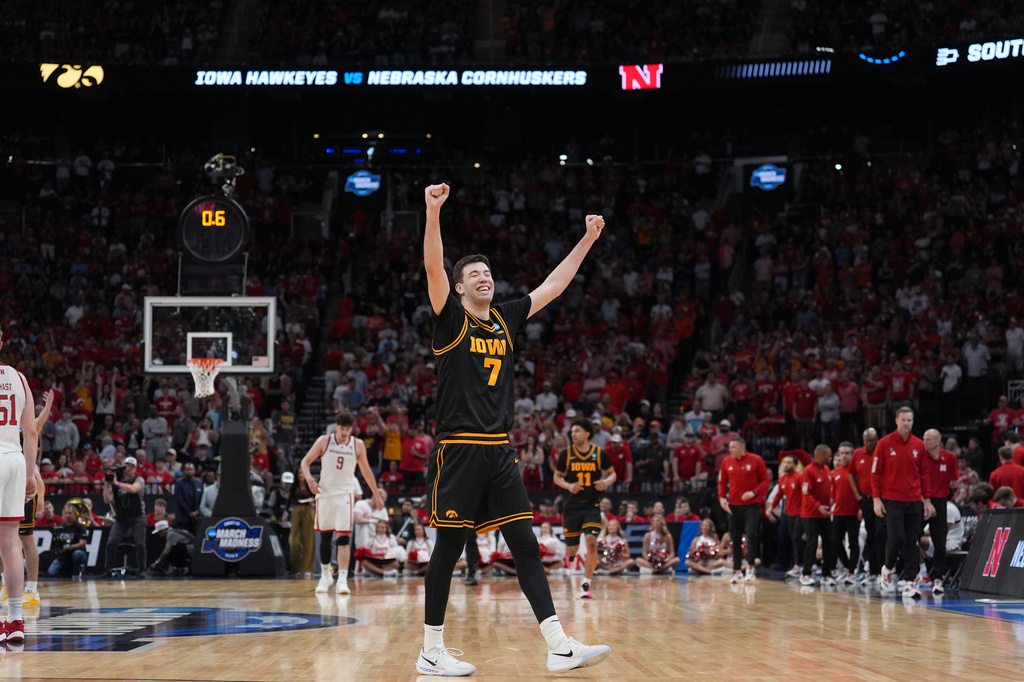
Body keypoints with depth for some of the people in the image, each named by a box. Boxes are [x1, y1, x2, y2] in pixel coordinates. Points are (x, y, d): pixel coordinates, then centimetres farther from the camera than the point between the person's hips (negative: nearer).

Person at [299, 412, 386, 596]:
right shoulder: (324, 441, -4)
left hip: (345, 494, -1)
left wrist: (377, 494, 12)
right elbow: (305, 462, 1)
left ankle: (342, 580, -18)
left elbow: (366, 471, 10)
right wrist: (310, 480, -17)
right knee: (324, 537, 9)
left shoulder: (357, 445, -1)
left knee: (343, 537, -13)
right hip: (325, 492, 1)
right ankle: (325, 575, 28)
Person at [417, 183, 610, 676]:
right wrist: (432, 212, -29)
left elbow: (553, 286, 21)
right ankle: (431, 652, 8)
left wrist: (587, 241, 17)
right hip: (459, 448, -6)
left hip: (499, 450, 6)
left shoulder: (506, 319, 15)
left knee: (525, 546, 1)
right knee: (448, 548, -1)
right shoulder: (451, 319, -1)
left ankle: (559, 647, -3)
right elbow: (433, 268, -17)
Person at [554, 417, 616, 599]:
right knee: (572, 549, 5)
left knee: (591, 542, -19)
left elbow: (612, 473, 8)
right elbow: (557, 477, 6)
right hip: (572, 506, 1)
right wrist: (568, 486, -14)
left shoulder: (599, 453, -4)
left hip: (592, 505, -1)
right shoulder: (566, 454, -2)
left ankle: (586, 586, -9)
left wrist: (607, 482, -14)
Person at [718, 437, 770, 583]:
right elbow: (722, 482, 13)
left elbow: (766, 481, -2)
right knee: (735, 537, 4)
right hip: (734, 505, 3)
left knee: (751, 534, -15)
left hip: (752, 504, -3)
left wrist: (754, 492, -16)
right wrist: (722, 497, -3)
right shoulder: (727, 462, 4)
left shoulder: (756, 460, -5)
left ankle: (750, 567, -2)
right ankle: (737, 571, 12)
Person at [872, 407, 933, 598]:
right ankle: (887, 570, 14)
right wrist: (877, 499, -6)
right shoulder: (885, 444, -2)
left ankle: (910, 582, 3)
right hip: (892, 500, -3)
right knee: (896, 538, -11)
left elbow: (924, 473, 12)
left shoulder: (919, 445, 7)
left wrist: (926, 500, 8)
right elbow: (875, 472, 0)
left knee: (912, 543, 1)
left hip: (914, 501, 3)